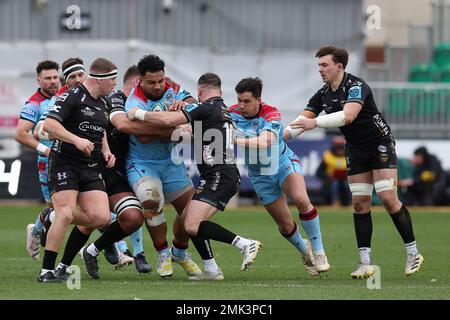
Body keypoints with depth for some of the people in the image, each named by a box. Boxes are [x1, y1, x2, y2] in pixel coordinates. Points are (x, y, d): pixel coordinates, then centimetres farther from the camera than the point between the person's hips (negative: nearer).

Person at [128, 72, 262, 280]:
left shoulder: (205, 107, -6)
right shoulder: (225, 111, 21)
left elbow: (168, 120, -16)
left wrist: (139, 114, -3)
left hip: (218, 175, -10)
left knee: (192, 226, -18)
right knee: (187, 217, 15)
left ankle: (245, 244, -21)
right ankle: (211, 270, 11)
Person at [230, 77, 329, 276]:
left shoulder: (271, 114, -24)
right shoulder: (233, 113, -12)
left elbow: (265, 142, -40)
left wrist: (236, 140, -49)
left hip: (284, 164, -3)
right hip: (260, 175, 3)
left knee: (301, 199, -31)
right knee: (285, 224, 1)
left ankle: (318, 251, -17)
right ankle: (303, 250, 33)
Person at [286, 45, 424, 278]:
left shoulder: (356, 86, -22)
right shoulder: (323, 95, 1)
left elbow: (348, 116, -38)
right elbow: (302, 120, -3)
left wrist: (315, 123, -42)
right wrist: (280, 135, -21)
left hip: (380, 144, -7)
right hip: (356, 151, 7)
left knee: (388, 198, -14)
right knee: (360, 203, -1)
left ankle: (413, 252, -3)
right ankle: (365, 262, -1)